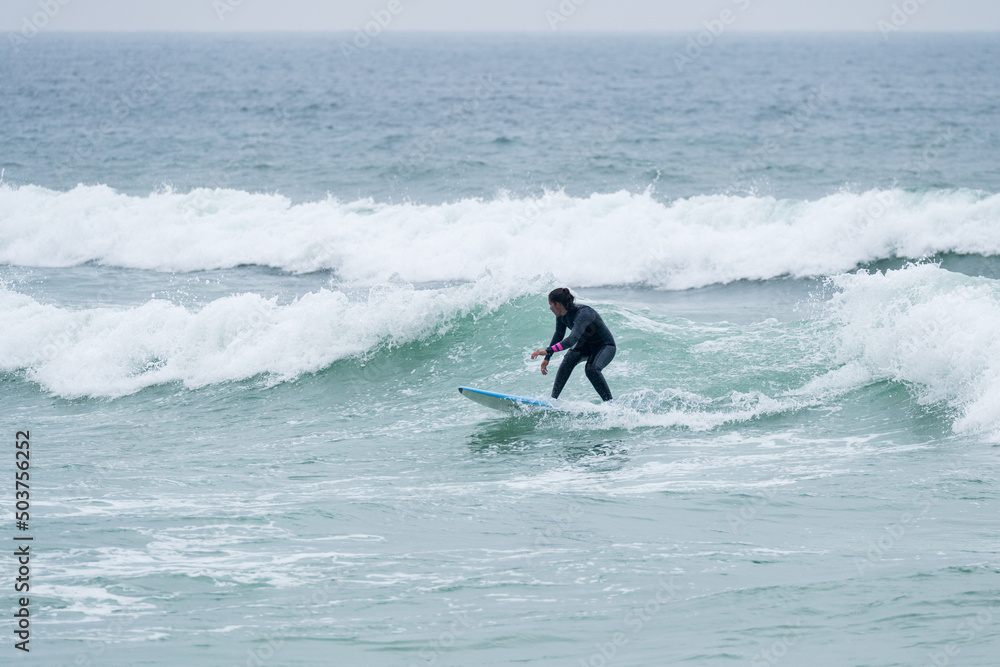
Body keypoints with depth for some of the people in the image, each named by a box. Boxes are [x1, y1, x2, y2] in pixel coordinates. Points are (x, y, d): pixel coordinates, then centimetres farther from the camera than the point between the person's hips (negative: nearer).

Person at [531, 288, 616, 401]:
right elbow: (559, 335, 9)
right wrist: (547, 358, 10)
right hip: (585, 344, 7)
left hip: (605, 346, -7)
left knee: (592, 369, -33)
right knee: (569, 359, -23)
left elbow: (573, 339, -46)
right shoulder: (561, 315, -10)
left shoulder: (583, 314, -35)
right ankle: (553, 399, -23)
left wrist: (547, 351, -51)